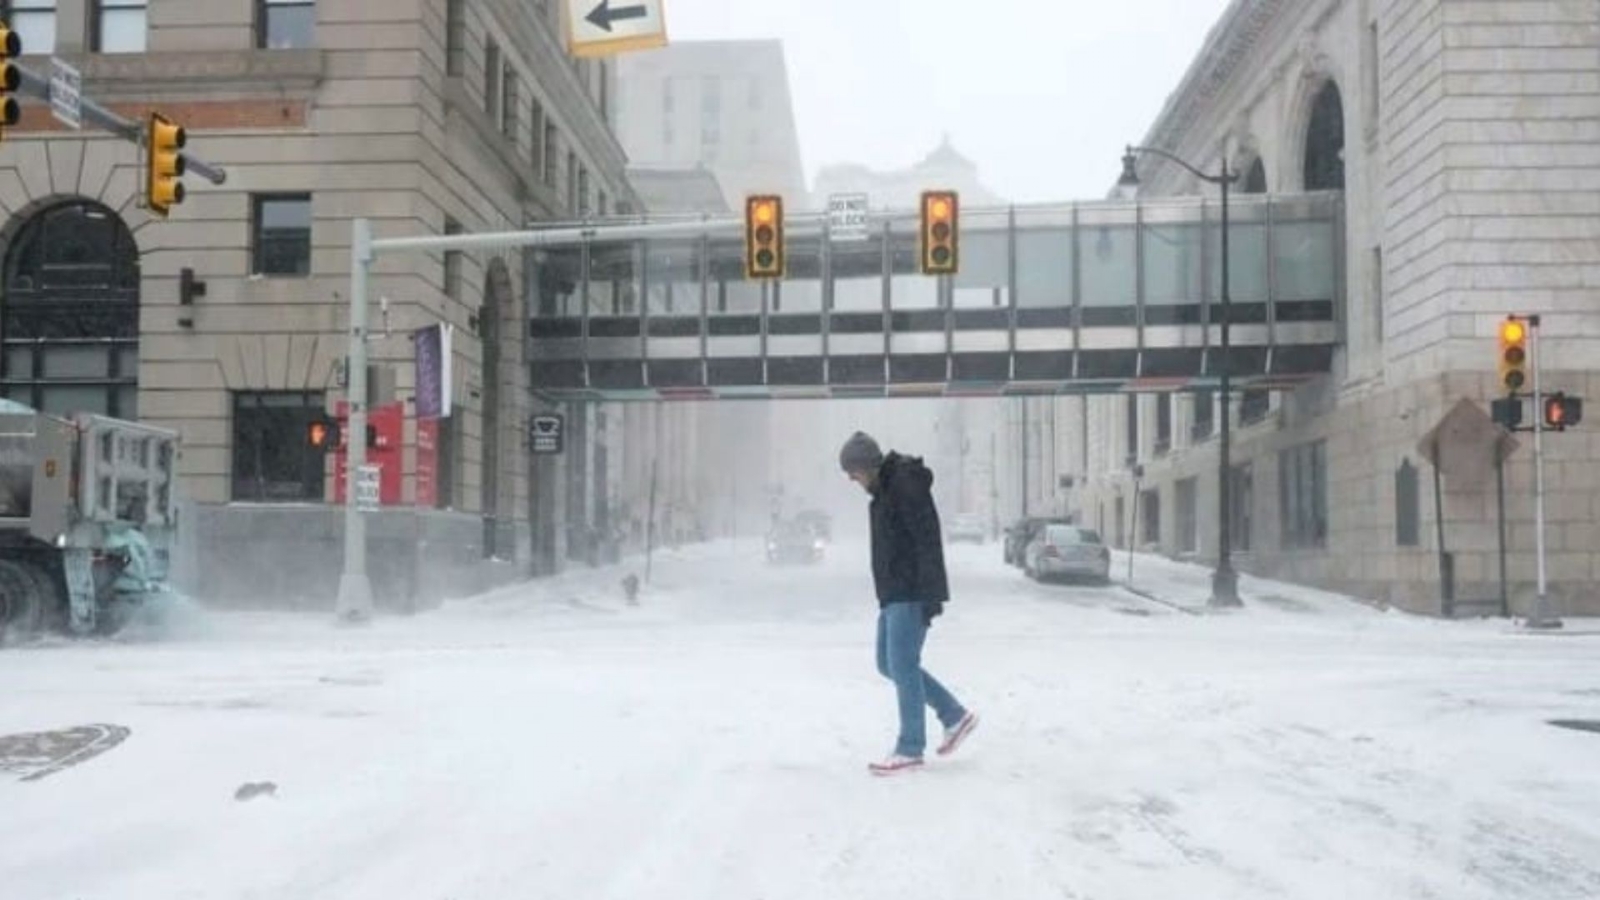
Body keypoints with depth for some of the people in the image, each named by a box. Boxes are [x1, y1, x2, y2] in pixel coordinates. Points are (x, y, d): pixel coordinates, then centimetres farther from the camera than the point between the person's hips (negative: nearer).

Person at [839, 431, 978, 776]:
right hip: (894, 595, 10)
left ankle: (910, 750, 1)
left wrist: (930, 594, -24)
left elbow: (927, 541, -21)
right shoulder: (884, 490, 16)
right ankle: (955, 717, 20)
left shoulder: (907, 486, -15)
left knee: (902, 666, -7)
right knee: (889, 664, 12)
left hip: (911, 595, -10)